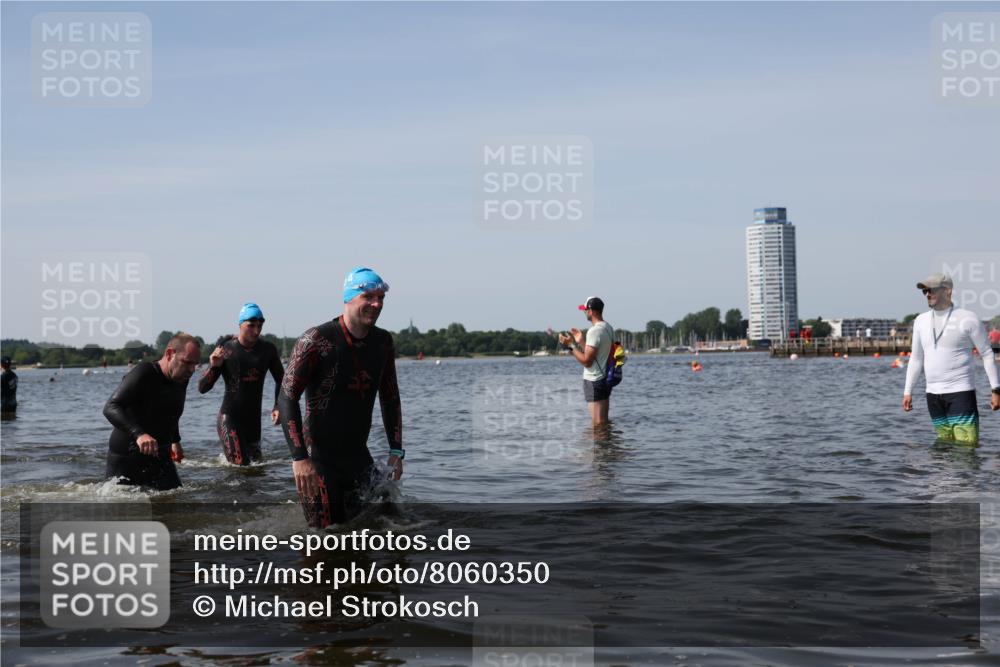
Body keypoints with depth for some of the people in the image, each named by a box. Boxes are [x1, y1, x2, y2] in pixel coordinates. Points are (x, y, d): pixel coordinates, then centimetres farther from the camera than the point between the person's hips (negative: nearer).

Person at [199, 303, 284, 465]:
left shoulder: (268, 350, 3)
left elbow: (280, 379, 18)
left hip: (254, 420, 5)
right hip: (229, 418, -5)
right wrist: (213, 366, -24)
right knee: (241, 466, -19)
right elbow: (202, 388, -7)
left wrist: (277, 406, 3)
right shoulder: (225, 350, -7)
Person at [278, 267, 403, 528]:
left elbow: (390, 399, 17)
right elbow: (287, 399, -15)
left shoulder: (383, 342, 6)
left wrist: (396, 451, 9)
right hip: (318, 458, -6)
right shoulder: (317, 340, -13)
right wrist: (299, 458, -22)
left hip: (359, 457, 6)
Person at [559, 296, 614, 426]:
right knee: (604, 422, 16)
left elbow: (586, 361, -20)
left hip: (594, 382, -10)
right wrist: (581, 342, 18)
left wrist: (571, 345, -13)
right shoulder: (608, 328, 11)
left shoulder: (594, 331, -19)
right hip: (605, 379, 10)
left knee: (598, 424, -6)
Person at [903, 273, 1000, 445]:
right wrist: (907, 391, 13)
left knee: (967, 446, -12)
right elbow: (916, 358, 17)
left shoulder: (967, 319, -4)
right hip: (933, 394, 5)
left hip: (961, 392, -5)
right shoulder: (921, 320, 11)